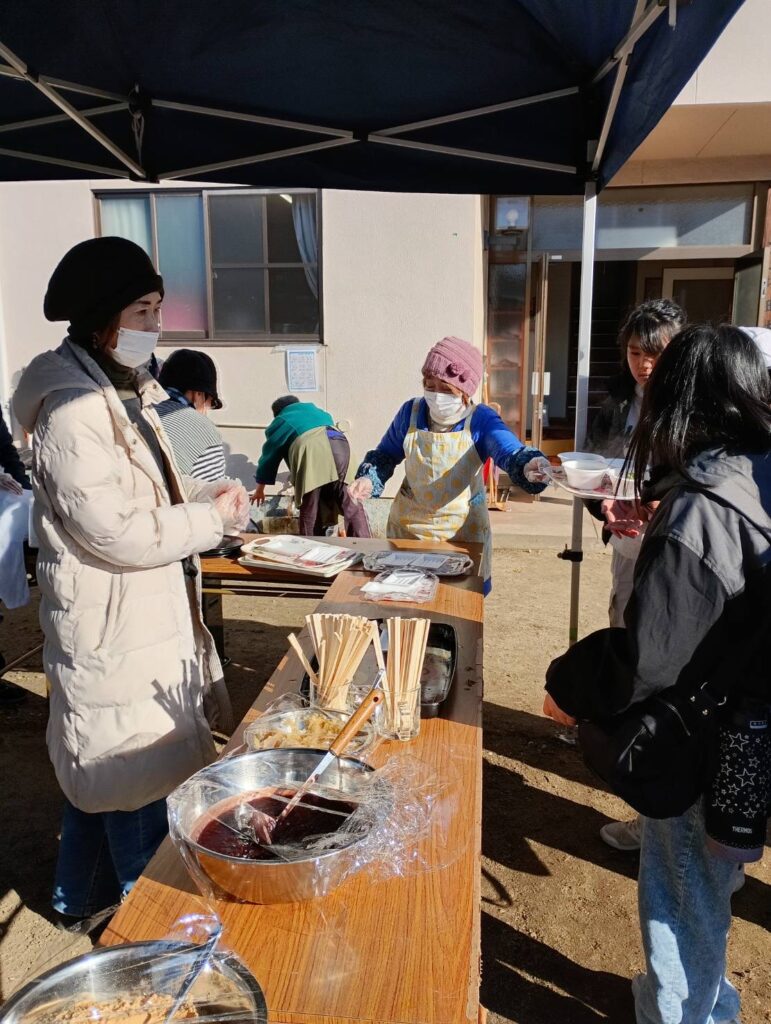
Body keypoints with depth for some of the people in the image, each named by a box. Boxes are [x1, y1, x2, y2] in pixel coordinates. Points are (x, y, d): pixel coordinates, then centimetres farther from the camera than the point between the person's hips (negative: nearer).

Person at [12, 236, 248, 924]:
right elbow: (117, 533, -25)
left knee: (102, 769, 24)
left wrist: (202, 498, 1)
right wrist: (212, 519, -14)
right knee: (139, 781, 5)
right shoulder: (71, 412, -21)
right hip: (113, 631, -10)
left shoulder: (124, 395, 11)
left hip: (146, 618, 10)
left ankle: (82, 898, 44)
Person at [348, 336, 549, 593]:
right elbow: (386, 454, 7)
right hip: (409, 525, 2)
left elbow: (509, 451, -31)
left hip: (463, 529, -2)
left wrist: (527, 467, -54)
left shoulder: (481, 421, -15)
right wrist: (369, 479, -11)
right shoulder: (411, 412, -6)